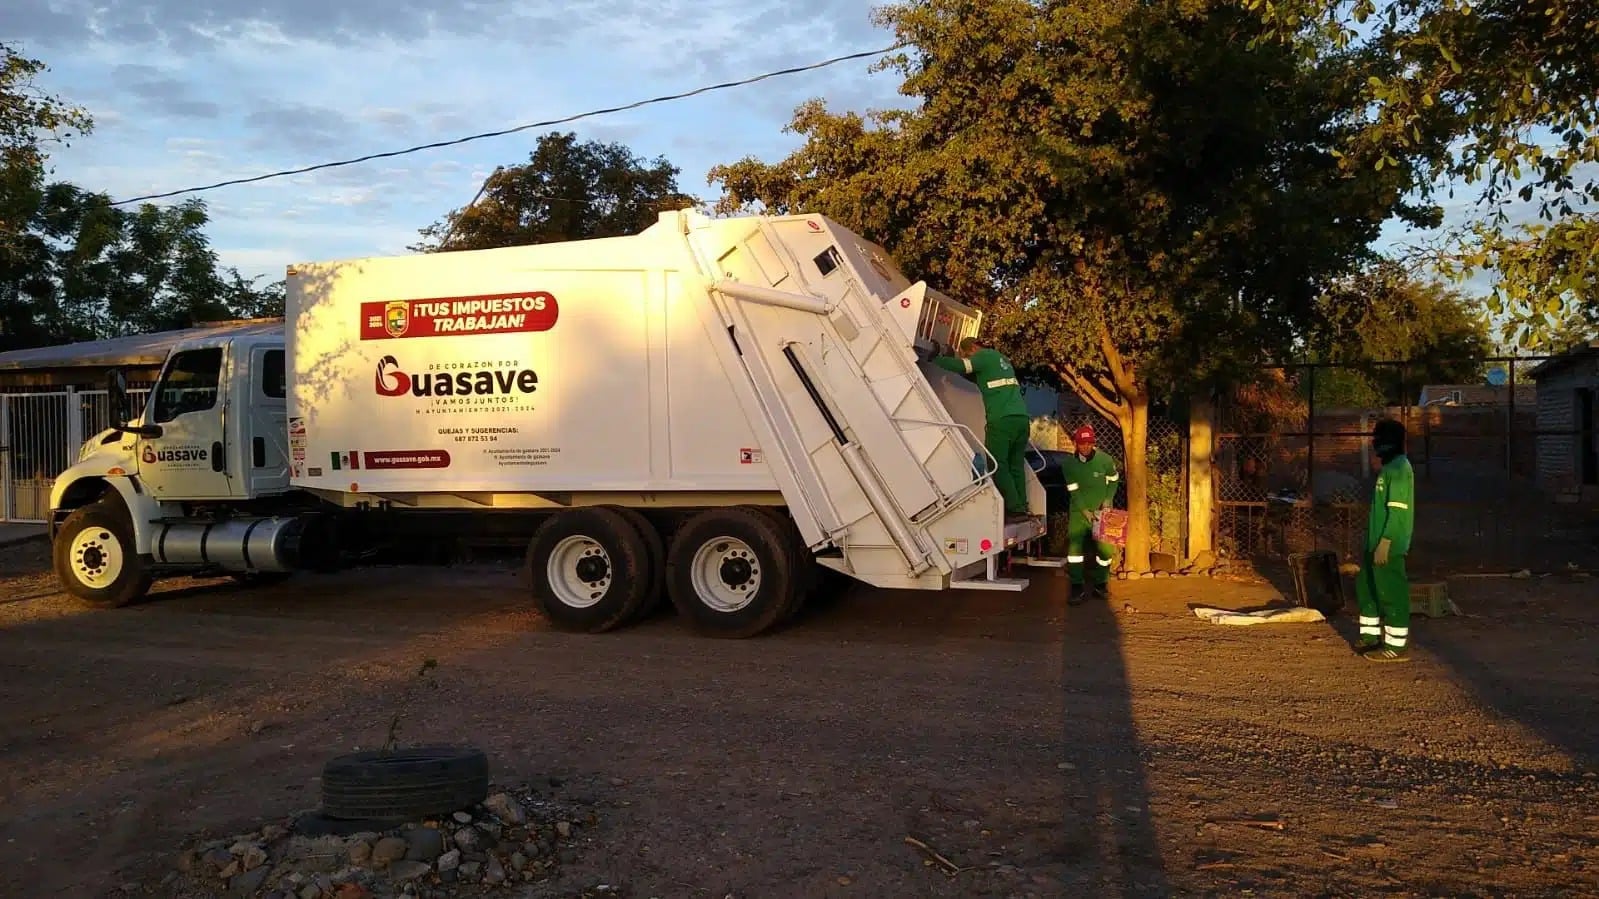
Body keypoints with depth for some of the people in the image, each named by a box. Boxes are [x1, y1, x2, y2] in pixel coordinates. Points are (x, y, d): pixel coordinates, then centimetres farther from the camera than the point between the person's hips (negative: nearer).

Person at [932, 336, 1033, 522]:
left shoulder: (984, 356, 3)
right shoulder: (1001, 359, 28)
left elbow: (958, 366, -8)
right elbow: (977, 377, 38)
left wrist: (934, 359, 7)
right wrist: (960, 359, 31)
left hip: (1002, 419, -8)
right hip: (1022, 418, 8)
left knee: (997, 465, -4)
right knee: (1016, 465, 12)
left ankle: (1015, 509, -9)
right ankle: (1021, 508, 9)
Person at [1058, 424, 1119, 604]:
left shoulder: (1105, 460, -11)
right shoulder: (1068, 463, -8)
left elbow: (1114, 480, 6)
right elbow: (1073, 491, -7)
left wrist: (1108, 499, -6)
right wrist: (1085, 511, -15)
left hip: (1101, 512, 0)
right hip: (1079, 511, 0)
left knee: (1105, 549, -2)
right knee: (1074, 546, -13)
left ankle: (1100, 583, 21)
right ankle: (1078, 587, -5)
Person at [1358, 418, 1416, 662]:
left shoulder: (1399, 468, -16)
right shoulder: (1390, 467, 15)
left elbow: (1398, 510, -20)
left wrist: (1384, 542, -22)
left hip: (1389, 545, -10)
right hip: (1377, 541, 10)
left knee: (1391, 592, -4)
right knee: (1367, 587, 17)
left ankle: (1397, 646, 2)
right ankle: (1371, 637, 27)